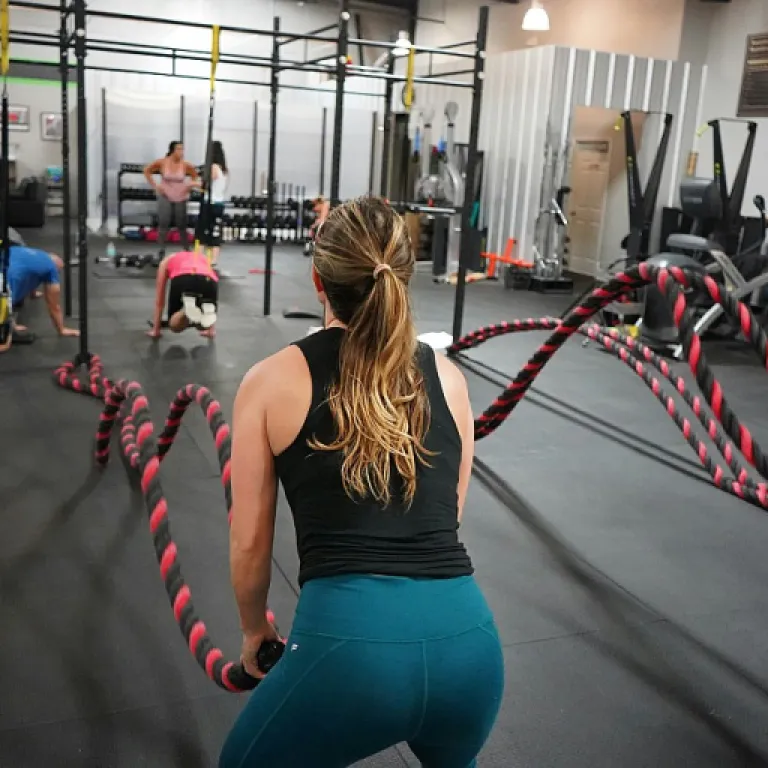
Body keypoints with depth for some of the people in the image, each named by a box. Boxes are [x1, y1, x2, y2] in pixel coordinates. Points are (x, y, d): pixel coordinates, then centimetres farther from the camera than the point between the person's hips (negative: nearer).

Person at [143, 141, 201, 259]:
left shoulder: (185, 165, -10)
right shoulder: (162, 162, -11)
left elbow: (195, 175, 8)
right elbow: (147, 171, 3)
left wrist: (189, 187, -2)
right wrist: (155, 186, -2)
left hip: (180, 198, 1)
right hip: (165, 197, -1)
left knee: (182, 225, 4)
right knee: (163, 224, -4)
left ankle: (187, 252, 14)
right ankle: (162, 252, 3)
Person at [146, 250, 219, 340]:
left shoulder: (167, 261, 39)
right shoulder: (203, 258, 44)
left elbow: (159, 301, 40)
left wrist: (156, 329, 47)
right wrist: (212, 329, 52)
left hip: (182, 280, -2)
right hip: (209, 282, 2)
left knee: (175, 326, 20)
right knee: (203, 327, 25)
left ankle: (188, 309, -12)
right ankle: (206, 312, -9)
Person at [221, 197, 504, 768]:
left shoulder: (272, 381, 4)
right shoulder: (448, 378, 12)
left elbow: (249, 545, 10)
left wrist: (254, 628, 28)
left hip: (348, 639, -3)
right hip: (468, 639, 4)